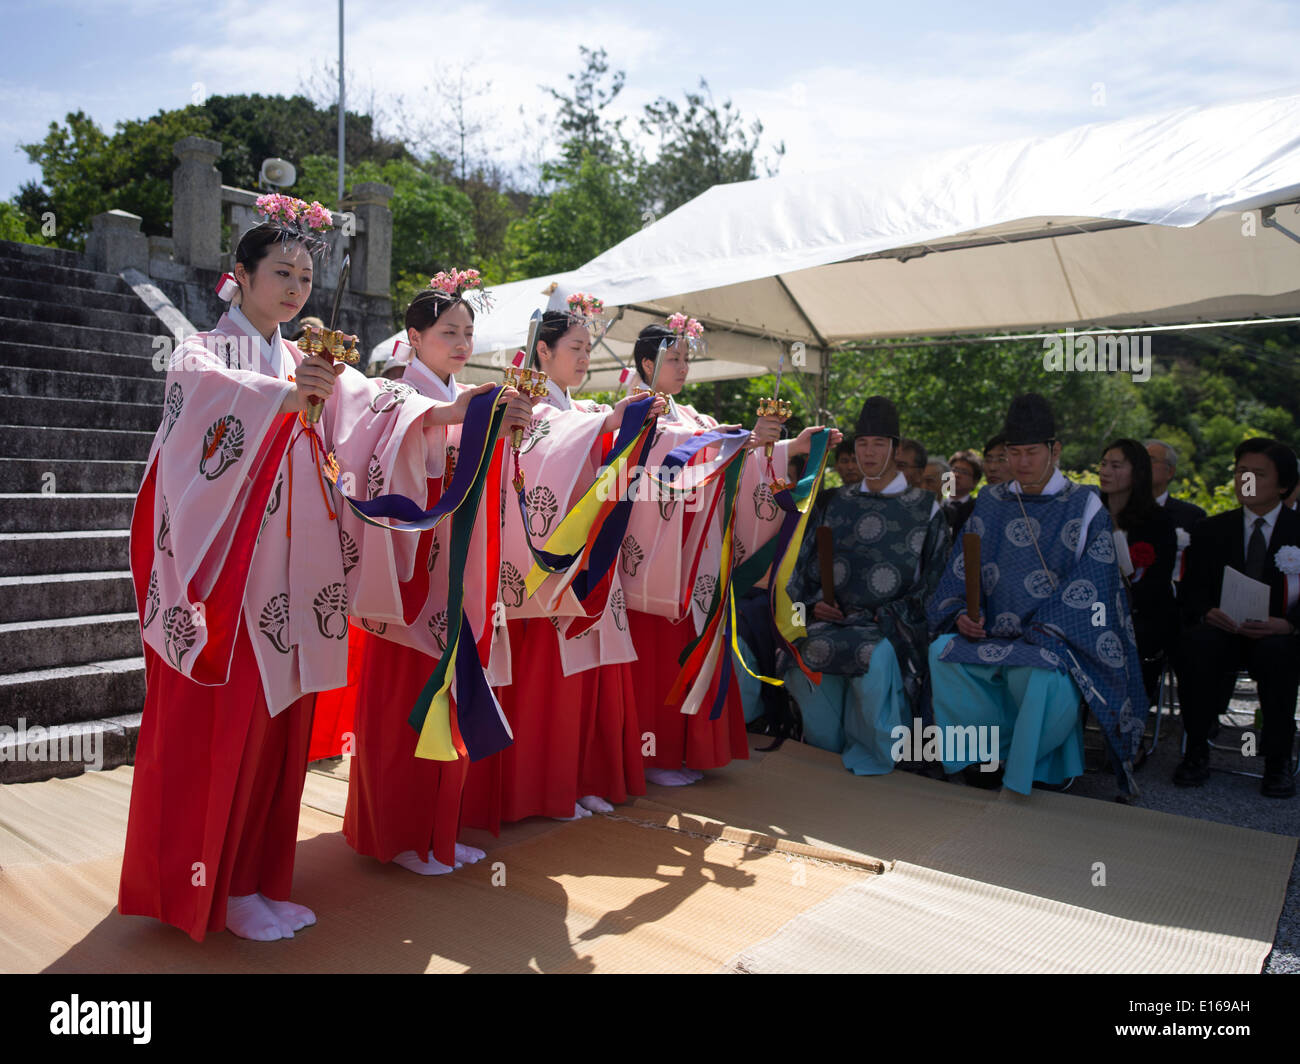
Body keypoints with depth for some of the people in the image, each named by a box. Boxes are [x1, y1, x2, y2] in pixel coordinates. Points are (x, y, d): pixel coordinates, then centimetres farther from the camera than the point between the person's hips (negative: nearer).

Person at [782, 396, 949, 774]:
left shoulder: (924, 508, 7)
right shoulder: (839, 504, 17)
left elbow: (934, 578, 2)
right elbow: (809, 562, 17)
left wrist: (888, 617, -9)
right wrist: (815, 601, -1)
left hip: (895, 624, -3)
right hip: (836, 617, 3)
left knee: (876, 656, -35)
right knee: (807, 651, -28)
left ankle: (874, 761, -13)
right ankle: (827, 753, -9)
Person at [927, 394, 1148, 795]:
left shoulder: (1085, 506, 2)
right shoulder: (990, 503, 12)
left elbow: (1090, 585, -7)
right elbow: (961, 572, 9)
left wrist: (1040, 633, -17)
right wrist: (962, 615, -11)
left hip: (1057, 639, -4)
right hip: (993, 635, 4)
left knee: (1040, 672, -37)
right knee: (944, 652, -26)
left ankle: (1023, 770, -10)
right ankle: (998, 749, -9)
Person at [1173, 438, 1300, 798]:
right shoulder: (1210, 531, 12)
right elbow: (1190, 592, 5)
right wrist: (1207, 614, -19)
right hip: (1223, 633, 1)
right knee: (1196, 641, -33)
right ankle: (1196, 750, -19)